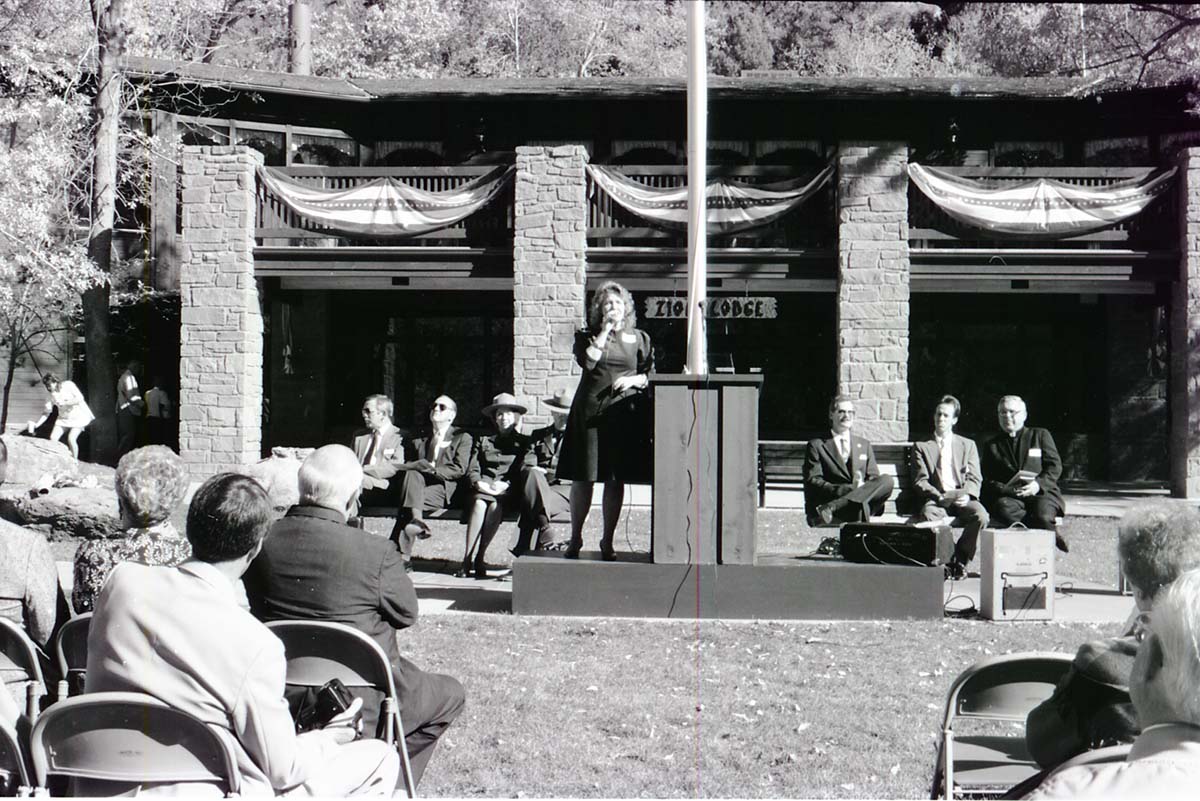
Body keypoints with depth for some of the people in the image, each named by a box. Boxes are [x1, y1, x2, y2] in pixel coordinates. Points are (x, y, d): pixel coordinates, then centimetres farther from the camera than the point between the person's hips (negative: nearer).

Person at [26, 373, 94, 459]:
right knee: (53, 438, -8)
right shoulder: (52, 394, -1)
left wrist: (64, 403, -24)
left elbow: (80, 399, -20)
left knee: (71, 439, -20)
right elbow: (47, 412, 1)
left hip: (78, 416, -6)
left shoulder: (68, 385, -14)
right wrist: (37, 424, -10)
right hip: (64, 417, 6)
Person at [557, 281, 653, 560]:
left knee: (616, 480, 2)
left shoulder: (639, 338, 12)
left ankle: (607, 541, 12)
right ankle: (575, 539, 11)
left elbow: (651, 375, 12)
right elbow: (588, 361, -12)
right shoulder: (587, 336, 8)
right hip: (589, 411, -1)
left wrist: (633, 379, -8)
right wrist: (605, 330, -9)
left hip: (624, 413, 1)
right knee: (583, 478, 0)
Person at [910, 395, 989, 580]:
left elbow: (974, 478, 8)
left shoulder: (968, 445, 21)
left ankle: (960, 559, -11)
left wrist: (966, 495, -15)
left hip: (962, 499, 1)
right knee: (928, 514, -37)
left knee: (980, 515, -31)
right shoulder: (921, 446, 15)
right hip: (936, 499, -1)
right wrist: (939, 497, -16)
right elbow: (920, 481, 3)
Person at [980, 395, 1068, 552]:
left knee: (1042, 515, -37)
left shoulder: (1040, 435, 16)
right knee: (1004, 508, -36)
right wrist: (1009, 490, -10)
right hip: (1009, 496, 2)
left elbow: (1055, 466, 7)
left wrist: (1038, 484, -13)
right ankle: (1050, 530, -21)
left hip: (1042, 493, -2)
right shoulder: (991, 446, 19)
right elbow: (987, 480, 10)